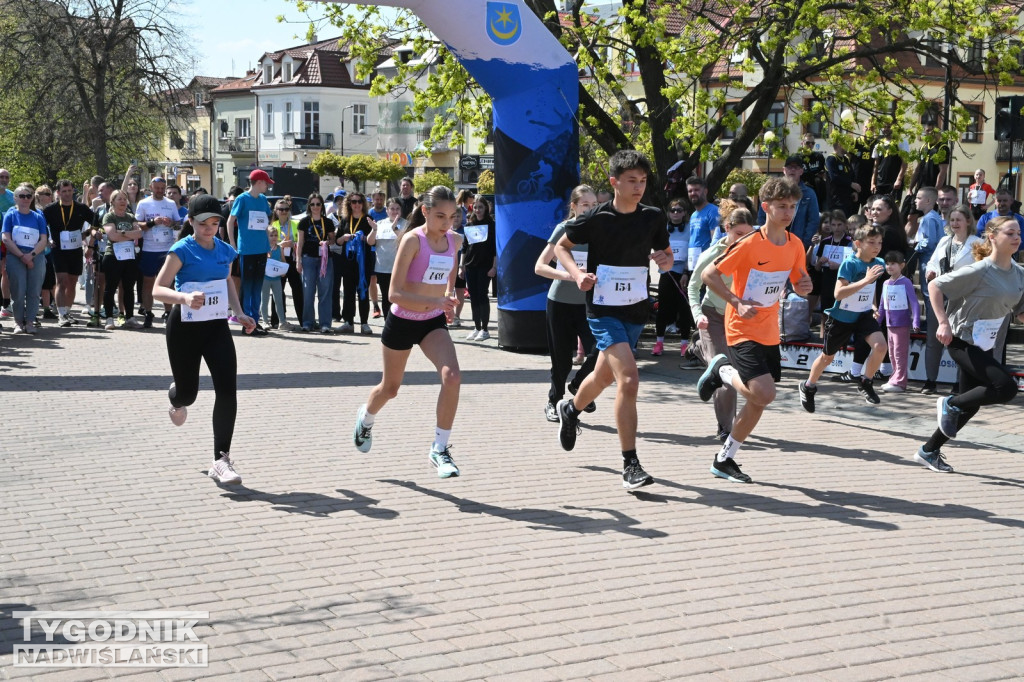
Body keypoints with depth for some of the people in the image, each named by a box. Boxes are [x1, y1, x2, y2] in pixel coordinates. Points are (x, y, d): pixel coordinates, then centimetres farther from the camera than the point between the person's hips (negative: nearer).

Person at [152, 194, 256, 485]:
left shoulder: (225, 251, 5)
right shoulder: (182, 250, -12)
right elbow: (158, 289, -16)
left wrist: (239, 313, 11)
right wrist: (185, 297, -35)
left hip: (217, 327, 4)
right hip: (184, 327, -3)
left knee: (227, 390, -13)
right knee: (188, 392, 9)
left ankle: (221, 460, -7)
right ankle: (176, 399, 52)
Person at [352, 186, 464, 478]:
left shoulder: (454, 240, -4)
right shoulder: (413, 240, -21)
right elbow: (395, 293, -26)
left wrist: (448, 296, 10)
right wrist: (433, 302, -37)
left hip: (433, 322, 4)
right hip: (402, 321, -4)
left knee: (452, 377, -22)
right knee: (390, 388, 16)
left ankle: (440, 448, -11)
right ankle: (366, 417, 51)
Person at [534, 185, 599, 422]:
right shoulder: (564, 229, -8)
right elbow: (539, 266, -13)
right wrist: (569, 275, -28)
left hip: (588, 303, 2)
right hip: (560, 303, -2)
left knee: (598, 351, -15)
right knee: (562, 361, 4)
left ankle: (578, 385, 14)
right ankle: (553, 402, 27)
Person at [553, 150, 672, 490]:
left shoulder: (653, 217, -1)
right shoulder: (595, 219, -11)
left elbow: (667, 254, 13)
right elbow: (561, 246, 3)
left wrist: (665, 259, -11)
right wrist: (577, 273, -15)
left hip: (636, 310, 5)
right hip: (604, 310, -5)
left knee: (604, 376, 23)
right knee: (629, 379, -21)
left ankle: (571, 408, 56)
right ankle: (630, 465, -14)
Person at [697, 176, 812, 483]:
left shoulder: (795, 245, 2)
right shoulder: (749, 244, -17)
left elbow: (798, 285, 14)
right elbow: (709, 274, -14)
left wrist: (804, 286, -10)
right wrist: (737, 302, -22)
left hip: (770, 333, 7)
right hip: (743, 331, -7)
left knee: (757, 401, 9)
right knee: (764, 394, -21)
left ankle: (724, 459, 24)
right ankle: (722, 370, 9)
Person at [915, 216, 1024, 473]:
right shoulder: (979, 271, -19)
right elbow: (934, 285, -16)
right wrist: (943, 322, -22)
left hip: (985, 345, 8)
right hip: (963, 342, -8)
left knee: (970, 405, 10)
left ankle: (928, 451, 25)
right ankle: (950, 404, 2)